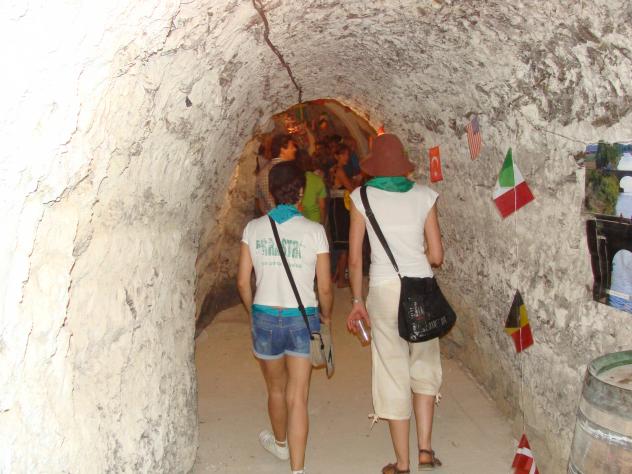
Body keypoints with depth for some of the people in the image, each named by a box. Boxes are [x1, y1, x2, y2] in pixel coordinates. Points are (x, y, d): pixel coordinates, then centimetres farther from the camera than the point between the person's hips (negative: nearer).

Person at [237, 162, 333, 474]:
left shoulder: (254, 228, -3)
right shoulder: (314, 231, -9)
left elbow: (243, 282, 0)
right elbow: (325, 288, -7)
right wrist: (326, 316, 12)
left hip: (265, 317, 2)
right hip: (302, 319, -2)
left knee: (276, 389, 23)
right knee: (297, 398, 5)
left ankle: (281, 443, 48)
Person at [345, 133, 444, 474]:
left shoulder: (362, 197, 0)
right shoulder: (424, 196, 3)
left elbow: (354, 258, -1)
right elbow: (436, 256, 3)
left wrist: (357, 301, 10)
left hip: (384, 289, -2)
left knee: (393, 373, 9)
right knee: (424, 368, 21)